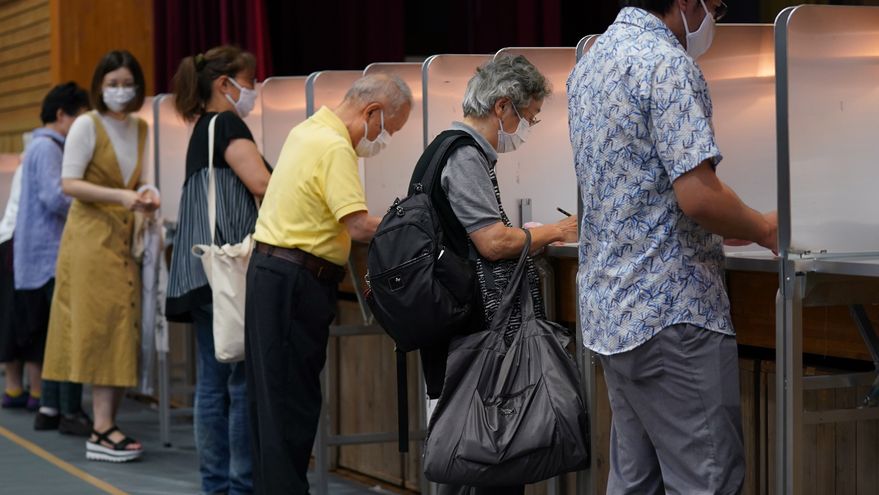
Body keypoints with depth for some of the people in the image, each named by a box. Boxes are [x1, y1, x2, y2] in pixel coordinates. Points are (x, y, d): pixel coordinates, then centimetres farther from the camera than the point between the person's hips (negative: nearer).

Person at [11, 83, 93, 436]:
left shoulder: (43, 147, 20)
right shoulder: (47, 148, -11)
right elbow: (55, 197, -23)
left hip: (41, 258, 10)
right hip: (53, 256, -10)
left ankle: (49, 409, 13)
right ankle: (70, 413, -6)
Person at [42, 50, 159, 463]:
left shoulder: (141, 129, 13)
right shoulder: (87, 126, -5)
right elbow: (69, 183, -10)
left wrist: (147, 195, -6)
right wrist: (121, 196, -20)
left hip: (125, 240, 6)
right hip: (91, 238, -6)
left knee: (122, 332, 3)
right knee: (100, 329, -9)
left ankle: (106, 426, 8)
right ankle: (102, 430, -9)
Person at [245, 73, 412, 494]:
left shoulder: (309, 130, 15)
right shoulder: (335, 147, -17)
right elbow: (359, 226, -24)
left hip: (272, 270, 10)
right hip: (294, 281, -10)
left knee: (273, 398, 12)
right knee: (292, 401, -7)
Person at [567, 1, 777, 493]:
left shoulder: (591, 63, 15)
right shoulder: (667, 63, -15)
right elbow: (697, 194, -22)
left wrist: (725, 225, 23)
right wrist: (763, 230, -5)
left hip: (610, 305, 9)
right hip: (671, 309, -9)